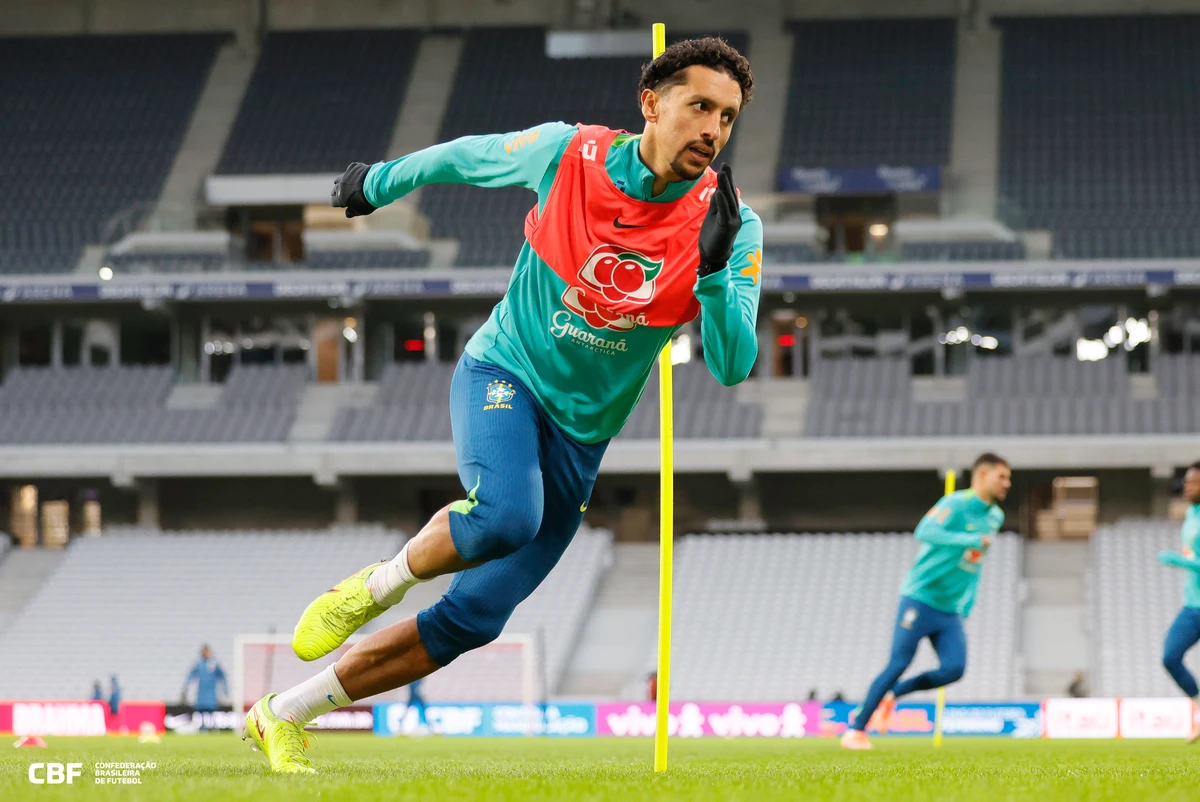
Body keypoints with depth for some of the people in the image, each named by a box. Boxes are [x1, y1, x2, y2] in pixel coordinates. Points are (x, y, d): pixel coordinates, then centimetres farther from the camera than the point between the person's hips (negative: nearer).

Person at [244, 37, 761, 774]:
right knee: (506, 516, -35)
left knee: (472, 619, -2)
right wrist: (380, 182, 24)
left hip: (581, 436, 2)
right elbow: (469, 157, 9)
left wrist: (714, 268, -33)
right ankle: (377, 586, -6)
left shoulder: (734, 228, -10)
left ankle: (285, 715, 11)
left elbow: (732, 366, -17)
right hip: (504, 374, -2)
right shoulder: (567, 153, -12)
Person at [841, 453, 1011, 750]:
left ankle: (892, 695, 11)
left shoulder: (995, 517, 12)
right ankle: (855, 730, 1)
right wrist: (972, 540, -32)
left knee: (954, 669, -10)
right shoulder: (956, 504, -13)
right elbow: (925, 532, -29)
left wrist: (967, 605, 20)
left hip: (950, 610, 7)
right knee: (899, 664, -9)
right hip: (921, 597, -7)